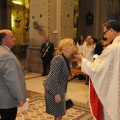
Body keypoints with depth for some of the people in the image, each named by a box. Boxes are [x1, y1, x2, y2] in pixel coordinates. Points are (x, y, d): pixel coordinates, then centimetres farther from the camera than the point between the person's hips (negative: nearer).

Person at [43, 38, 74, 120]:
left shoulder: (65, 59, 8)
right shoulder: (59, 59, -21)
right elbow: (53, 77, -24)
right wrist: (56, 93, -24)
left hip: (60, 89, 9)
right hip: (54, 90, -9)